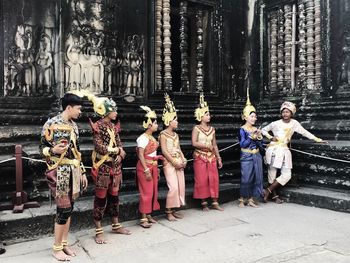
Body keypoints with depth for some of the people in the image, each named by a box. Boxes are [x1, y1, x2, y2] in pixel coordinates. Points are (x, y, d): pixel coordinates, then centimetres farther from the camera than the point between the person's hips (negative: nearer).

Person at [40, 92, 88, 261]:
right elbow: (42, 148, -6)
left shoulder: (73, 125, 11)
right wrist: (53, 150, -28)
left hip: (73, 172, 7)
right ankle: (57, 248, 12)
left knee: (69, 209, 11)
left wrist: (82, 171, 15)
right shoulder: (51, 124, -10)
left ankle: (64, 243, 25)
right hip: (59, 172, -7)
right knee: (64, 210, -4)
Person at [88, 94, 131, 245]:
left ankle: (116, 225, 27)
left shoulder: (114, 127, 11)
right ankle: (98, 231, 11)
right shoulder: (98, 127, -10)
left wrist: (120, 155, -12)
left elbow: (119, 144, 9)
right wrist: (116, 149, -8)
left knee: (114, 196, 15)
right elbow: (100, 148, -19)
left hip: (115, 166, 7)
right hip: (103, 167, -6)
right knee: (101, 197, 1)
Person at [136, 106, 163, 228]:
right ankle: (143, 219, 2)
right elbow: (141, 155, -17)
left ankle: (148, 215, 21)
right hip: (145, 167, -8)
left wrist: (156, 168, 15)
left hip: (153, 166, 8)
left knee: (153, 191, 11)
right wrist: (146, 170, -21)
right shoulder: (143, 138, -13)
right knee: (146, 192, -5)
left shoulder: (152, 137, 12)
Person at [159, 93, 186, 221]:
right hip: (169, 164, -7)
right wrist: (174, 162, -15)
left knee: (181, 186, 5)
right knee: (173, 187, -13)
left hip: (179, 163, 7)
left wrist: (184, 160, 0)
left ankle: (174, 210, 16)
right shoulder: (163, 134, -6)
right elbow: (164, 151, -13)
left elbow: (179, 149, 14)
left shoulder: (175, 134, 15)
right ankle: (168, 211, 0)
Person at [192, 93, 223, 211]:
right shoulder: (196, 128, -3)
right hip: (200, 157, -4)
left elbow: (215, 145, 12)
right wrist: (206, 145, -16)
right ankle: (204, 203, 10)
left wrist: (219, 158, 10)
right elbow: (194, 143, -15)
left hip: (211, 157, 5)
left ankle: (215, 202, 12)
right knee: (202, 180, -2)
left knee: (214, 179, 3)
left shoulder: (212, 129, 11)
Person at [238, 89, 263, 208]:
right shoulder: (242, 129, -6)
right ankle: (242, 199, 11)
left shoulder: (256, 129, 8)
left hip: (256, 156, 6)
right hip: (246, 157, -6)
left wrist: (259, 137, -9)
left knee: (257, 178, 6)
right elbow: (242, 144, -15)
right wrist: (252, 136, -18)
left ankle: (251, 199, 17)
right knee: (246, 178, -4)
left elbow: (260, 145, 8)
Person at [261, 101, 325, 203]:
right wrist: (270, 137, -5)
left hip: (284, 151, 3)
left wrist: (316, 139, 11)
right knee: (272, 173, 1)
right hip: (273, 150, -2)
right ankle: (274, 195, 17)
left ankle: (268, 191, 6)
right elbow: (263, 130, 10)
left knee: (286, 175, -4)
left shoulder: (294, 123, 4)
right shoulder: (275, 124, -1)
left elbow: (304, 132, 11)